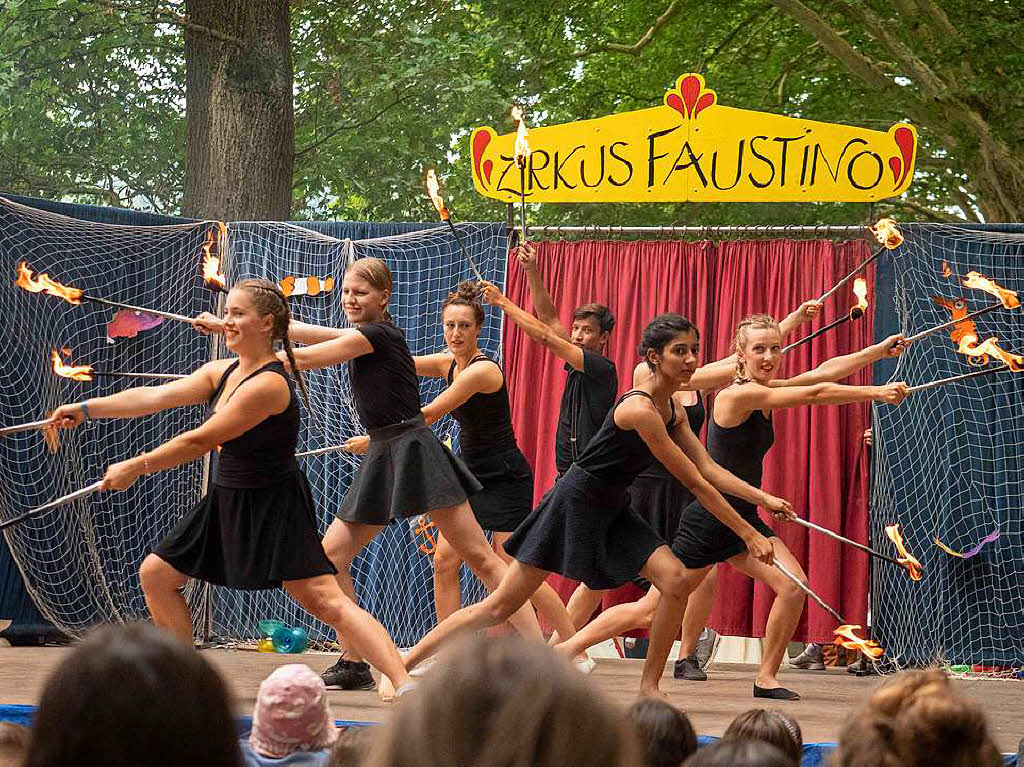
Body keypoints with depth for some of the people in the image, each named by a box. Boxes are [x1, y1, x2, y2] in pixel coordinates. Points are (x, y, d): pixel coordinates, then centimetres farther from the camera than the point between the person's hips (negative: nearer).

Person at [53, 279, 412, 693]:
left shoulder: (269, 384, -23)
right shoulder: (221, 372, 5)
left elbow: (201, 441, -21)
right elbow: (156, 396, 4)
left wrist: (135, 467, -13)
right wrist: (86, 408, -4)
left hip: (274, 507, -10)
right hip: (227, 500, 10)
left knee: (325, 599, -19)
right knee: (155, 574, 11)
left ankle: (403, 684, -24)